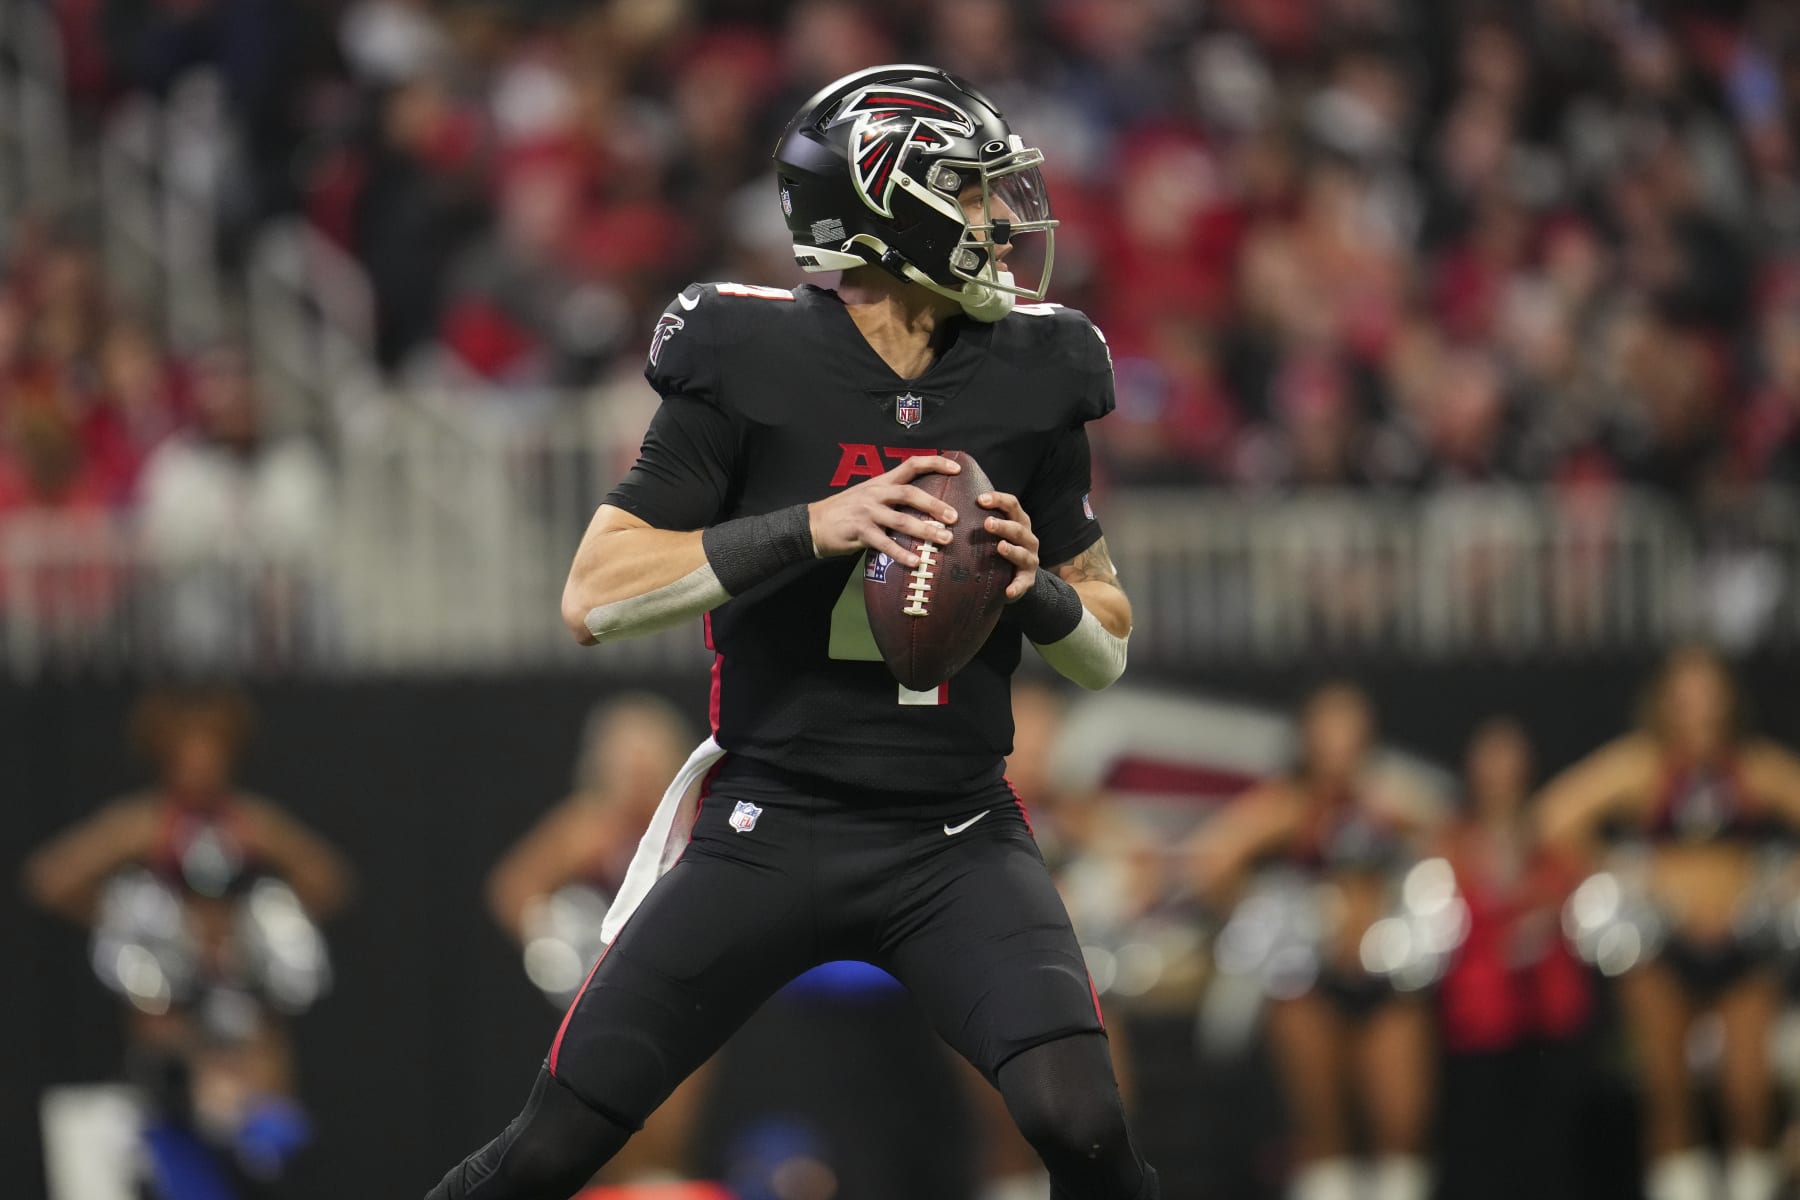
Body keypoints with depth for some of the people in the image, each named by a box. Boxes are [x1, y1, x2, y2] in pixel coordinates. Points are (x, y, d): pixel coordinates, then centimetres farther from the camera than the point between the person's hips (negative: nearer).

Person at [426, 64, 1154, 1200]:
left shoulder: (1028, 381, 2)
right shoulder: (750, 368, -7)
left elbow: (1108, 649, 12)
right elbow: (594, 597, -12)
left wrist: (1036, 586, -11)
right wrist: (814, 529, -22)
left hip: (956, 839, 2)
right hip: (771, 827, -2)